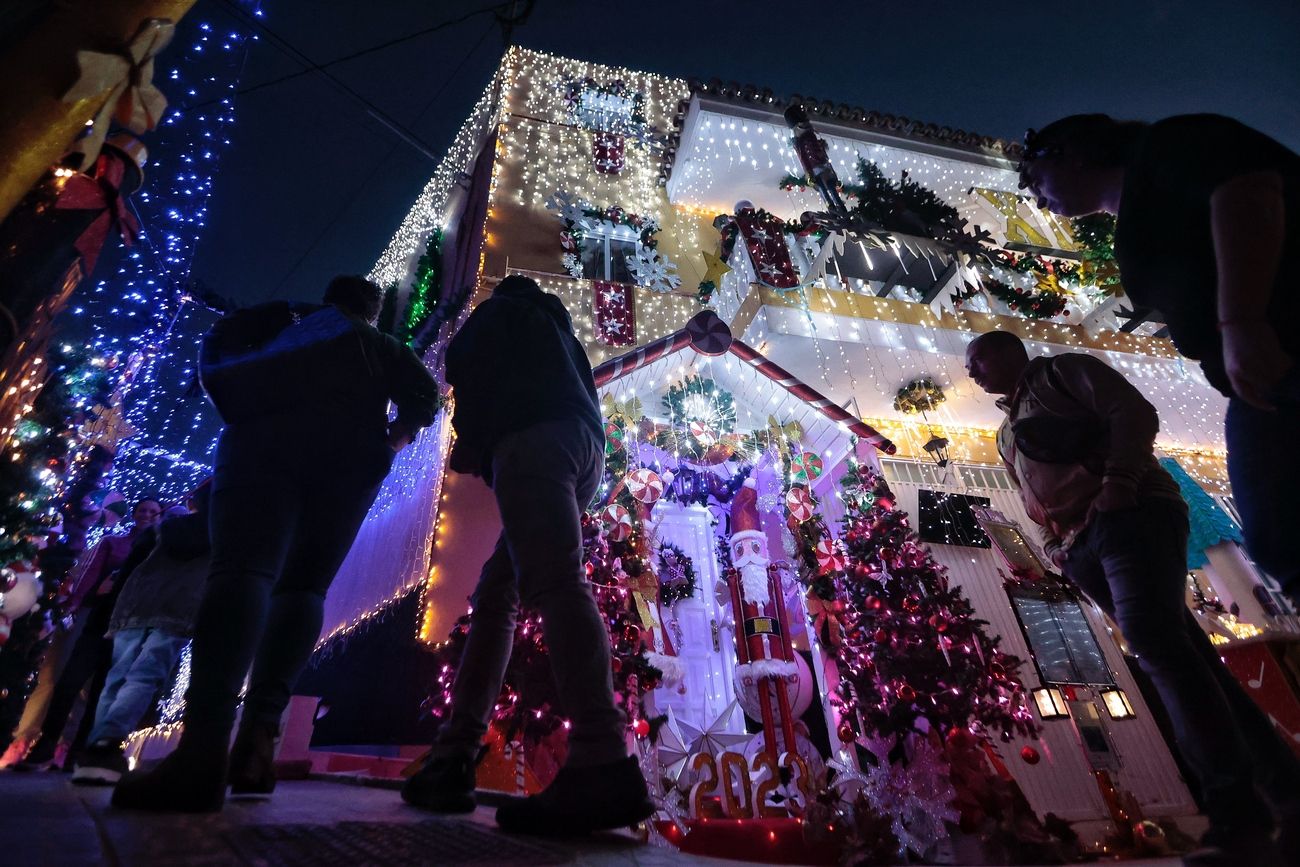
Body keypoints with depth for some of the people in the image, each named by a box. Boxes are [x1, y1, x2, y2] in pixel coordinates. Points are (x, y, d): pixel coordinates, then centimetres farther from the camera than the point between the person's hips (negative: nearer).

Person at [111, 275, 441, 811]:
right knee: (303, 585, 2)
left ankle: (204, 747, -35)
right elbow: (424, 392, 14)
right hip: (350, 450, 0)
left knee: (243, 568, -16)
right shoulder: (380, 345, 30)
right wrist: (395, 439, 24)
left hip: (265, 435, 0)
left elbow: (214, 349, 28)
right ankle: (257, 739, -14)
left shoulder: (287, 325, 35)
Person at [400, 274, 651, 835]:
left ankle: (604, 764, -34)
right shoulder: (558, 327, 39)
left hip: (533, 440, -7)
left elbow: (474, 366, 7)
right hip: (585, 447, 8)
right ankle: (455, 756, 1)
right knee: (497, 592, 6)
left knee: (553, 581, -23)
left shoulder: (500, 310, 23)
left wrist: (469, 441, 14)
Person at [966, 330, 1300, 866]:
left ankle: (1239, 819, -20)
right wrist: (1054, 545, 9)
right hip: (1080, 549, 7)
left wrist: (1118, 482, -17)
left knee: (1153, 637, -23)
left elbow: (1134, 412, -3)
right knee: (1177, 649, 2)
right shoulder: (1006, 433, 28)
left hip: (1130, 516, -7)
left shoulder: (1061, 371, 10)